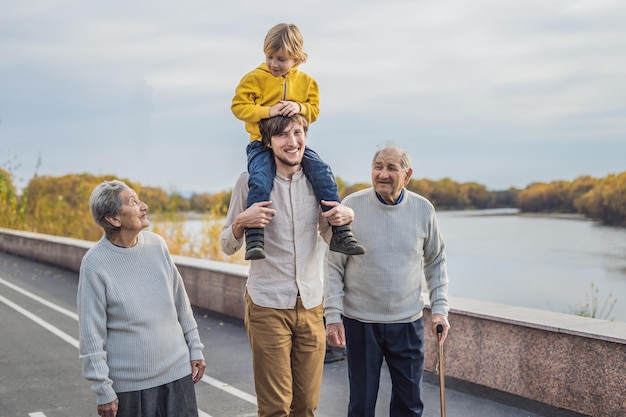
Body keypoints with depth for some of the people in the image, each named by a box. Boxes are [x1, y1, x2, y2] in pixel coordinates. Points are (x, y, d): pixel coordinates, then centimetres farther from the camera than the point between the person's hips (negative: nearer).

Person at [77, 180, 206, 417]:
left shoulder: (157, 245, 0)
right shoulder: (95, 263, -12)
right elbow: (91, 334, -10)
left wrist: (195, 349, 10)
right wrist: (103, 390, -9)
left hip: (177, 372, 4)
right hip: (129, 383, -4)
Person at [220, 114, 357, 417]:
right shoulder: (250, 182, -7)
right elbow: (227, 247, -1)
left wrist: (345, 218, -6)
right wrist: (241, 223, -22)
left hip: (311, 304, 3)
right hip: (267, 305, -3)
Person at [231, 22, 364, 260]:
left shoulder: (306, 81, 8)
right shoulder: (255, 78, -3)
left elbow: (314, 110, 8)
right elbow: (239, 106, -8)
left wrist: (300, 107, -15)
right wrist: (267, 111, -21)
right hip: (262, 143, -3)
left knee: (323, 174, -16)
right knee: (260, 181, -30)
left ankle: (341, 234, -11)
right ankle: (254, 239, -24)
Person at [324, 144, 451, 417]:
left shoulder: (423, 209, -1)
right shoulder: (351, 206, -8)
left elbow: (435, 262, 10)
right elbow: (333, 266, -4)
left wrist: (440, 308, 3)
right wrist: (332, 315, -8)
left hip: (408, 322, 2)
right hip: (360, 321, -2)